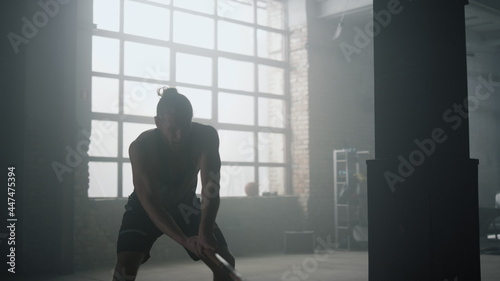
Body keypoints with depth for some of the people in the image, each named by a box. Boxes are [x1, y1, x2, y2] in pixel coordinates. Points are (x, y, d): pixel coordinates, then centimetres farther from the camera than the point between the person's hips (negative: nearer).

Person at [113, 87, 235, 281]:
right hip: (145, 207, -3)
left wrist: (205, 232, -52)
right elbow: (150, 202, -38)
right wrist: (184, 240, -51)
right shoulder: (141, 147, -34)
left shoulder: (206, 137, -28)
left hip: (185, 203, 3)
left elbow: (211, 188, -35)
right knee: (126, 264, -23)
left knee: (225, 262, -5)